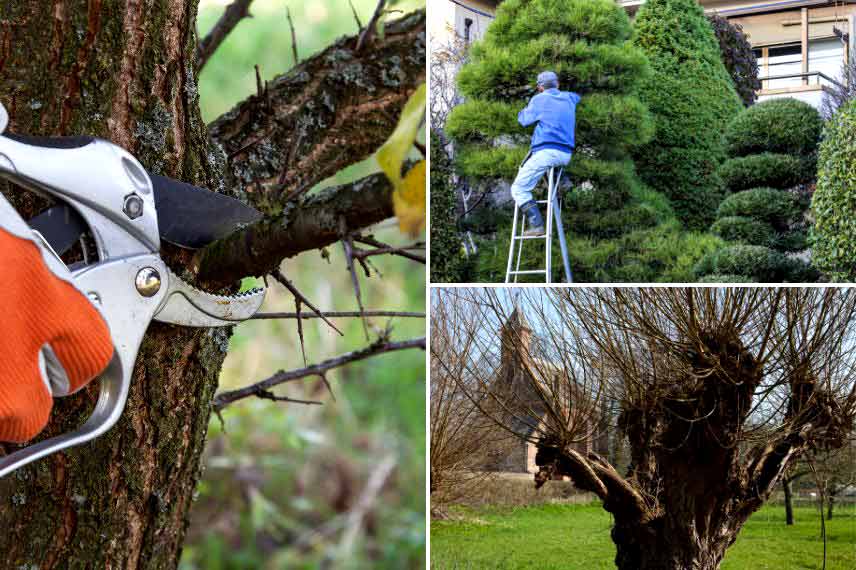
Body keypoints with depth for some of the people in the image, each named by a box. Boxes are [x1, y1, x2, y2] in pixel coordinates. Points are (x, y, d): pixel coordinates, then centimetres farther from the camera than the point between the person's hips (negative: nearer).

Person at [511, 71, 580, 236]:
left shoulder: (539, 100, 2)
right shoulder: (569, 98, 19)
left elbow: (524, 120, 15)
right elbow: (577, 97, 45)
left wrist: (523, 111, 36)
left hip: (546, 152, -7)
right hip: (566, 155, 7)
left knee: (519, 188, -6)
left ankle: (536, 225, -23)